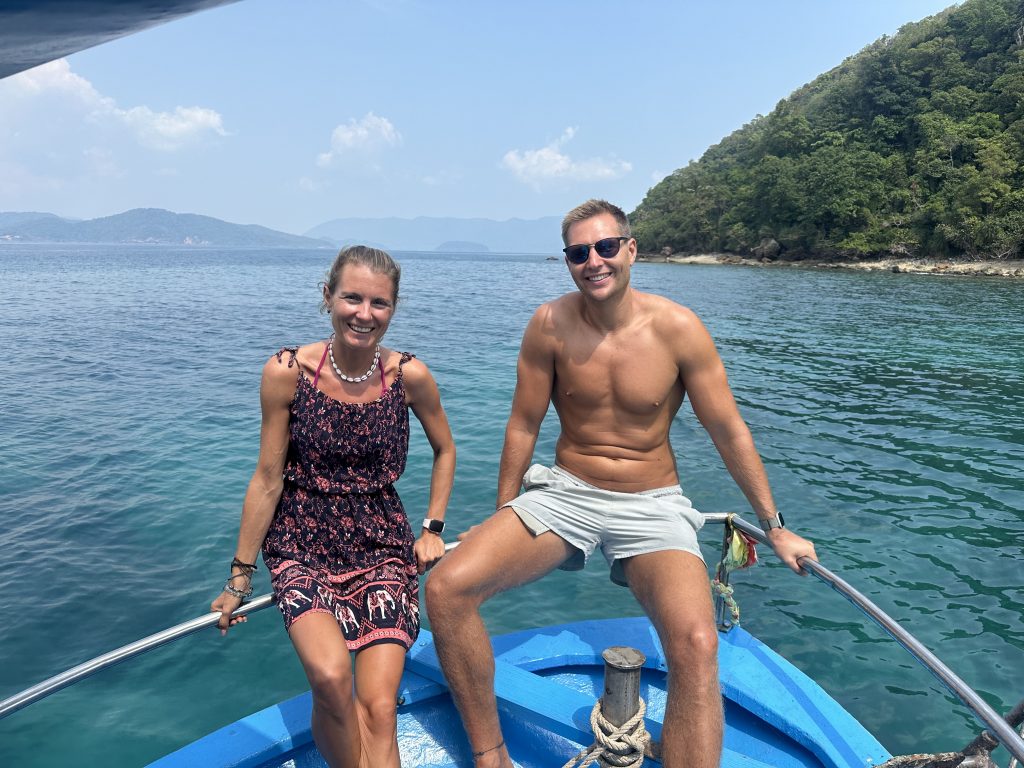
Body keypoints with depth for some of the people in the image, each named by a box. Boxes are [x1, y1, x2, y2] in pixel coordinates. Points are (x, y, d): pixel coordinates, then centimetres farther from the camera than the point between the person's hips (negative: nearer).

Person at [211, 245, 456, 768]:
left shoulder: (409, 376, -8)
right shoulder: (287, 372, -10)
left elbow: (444, 451, 11)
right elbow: (267, 479, -3)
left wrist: (433, 529, 6)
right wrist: (240, 576, 2)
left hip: (383, 544, 1)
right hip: (303, 544, -1)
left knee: (379, 709, -14)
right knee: (330, 675, -25)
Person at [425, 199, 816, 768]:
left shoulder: (676, 328, -10)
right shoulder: (550, 325, -7)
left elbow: (729, 433, -1)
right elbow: (523, 426, 3)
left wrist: (775, 528, 5)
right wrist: (500, 519, 9)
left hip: (651, 506, -1)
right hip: (564, 494, 2)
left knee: (696, 645, -30)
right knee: (446, 588, -18)